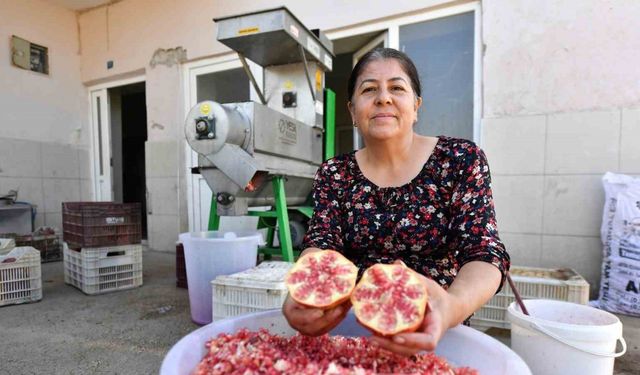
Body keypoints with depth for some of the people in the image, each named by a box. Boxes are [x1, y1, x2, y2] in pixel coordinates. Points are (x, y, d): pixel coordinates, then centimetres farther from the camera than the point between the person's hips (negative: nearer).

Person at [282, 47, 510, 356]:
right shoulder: (334, 173, 0)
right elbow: (321, 245, -11)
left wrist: (453, 306, -35)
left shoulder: (461, 159, -5)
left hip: (431, 333, -1)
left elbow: (484, 252, -13)